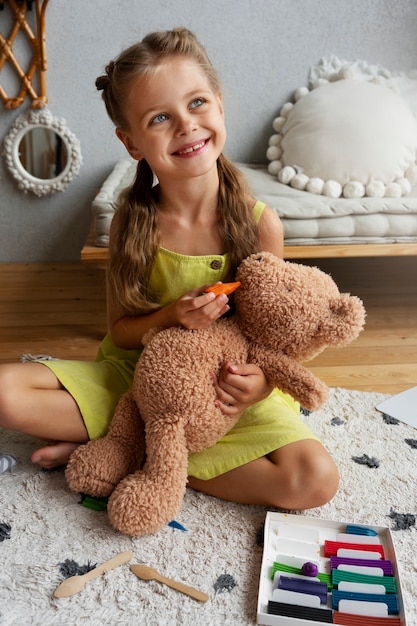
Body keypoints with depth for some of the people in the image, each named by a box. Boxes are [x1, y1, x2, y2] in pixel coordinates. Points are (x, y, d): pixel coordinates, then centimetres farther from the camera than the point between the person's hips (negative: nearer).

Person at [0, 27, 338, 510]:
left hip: (226, 395, 1)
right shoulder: (132, 222, -11)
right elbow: (119, 331, -4)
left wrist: (262, 379, -24)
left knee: (316, 480, -24)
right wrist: (171, 316, -24)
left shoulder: (260, 223, -14)